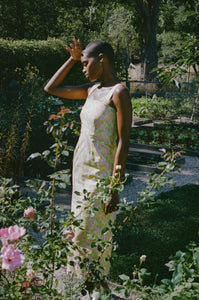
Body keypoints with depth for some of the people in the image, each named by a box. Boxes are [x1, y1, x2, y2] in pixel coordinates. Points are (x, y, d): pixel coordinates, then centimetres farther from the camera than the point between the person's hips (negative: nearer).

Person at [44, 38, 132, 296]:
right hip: (81, 171, 9)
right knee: (80, 234, 16)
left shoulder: (119, 92, -14)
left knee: (93, 239, -3)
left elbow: (123, 142, -18)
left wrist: (115, 189, -20)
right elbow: (51, 89, 19)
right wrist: (72, 59, 12)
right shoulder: (92, 90, 10)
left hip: (100, 176, -9)